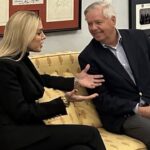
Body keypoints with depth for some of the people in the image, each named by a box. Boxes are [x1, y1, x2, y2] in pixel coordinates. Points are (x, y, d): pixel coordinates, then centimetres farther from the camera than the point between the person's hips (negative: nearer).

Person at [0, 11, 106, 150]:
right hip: (14, 136, -8)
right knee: (89, 133, -16)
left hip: (26, 129, 8)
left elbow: (40, 80, 35)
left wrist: (75, 81, 34)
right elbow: (21, 113, -17)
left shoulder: (21, 59, 13)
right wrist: (64, 101, -18)